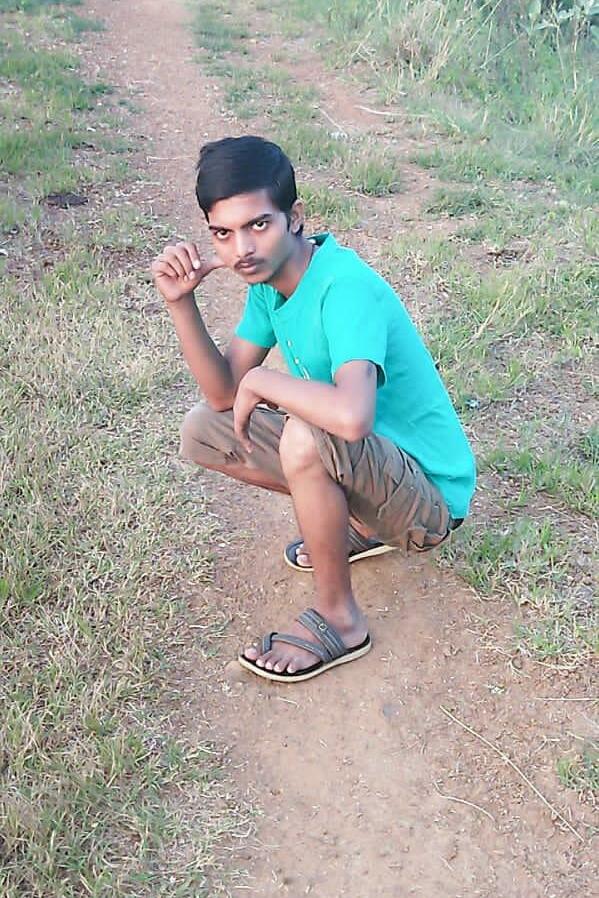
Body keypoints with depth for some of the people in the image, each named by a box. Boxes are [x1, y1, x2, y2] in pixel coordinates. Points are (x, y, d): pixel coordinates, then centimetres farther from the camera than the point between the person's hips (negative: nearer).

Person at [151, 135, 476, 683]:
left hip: (431, 498, -8)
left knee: (306, 436, -37)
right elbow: (224, 395, 0)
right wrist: (181, 303, -13)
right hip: (368, 468, 8)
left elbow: (352, 416, -46)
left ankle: (339, 618, -12)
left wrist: (261, 381, -28)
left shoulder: (346, 286, -29)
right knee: (202, 433, 5)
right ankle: (358, 524, 14)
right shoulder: (268, 279, -2)